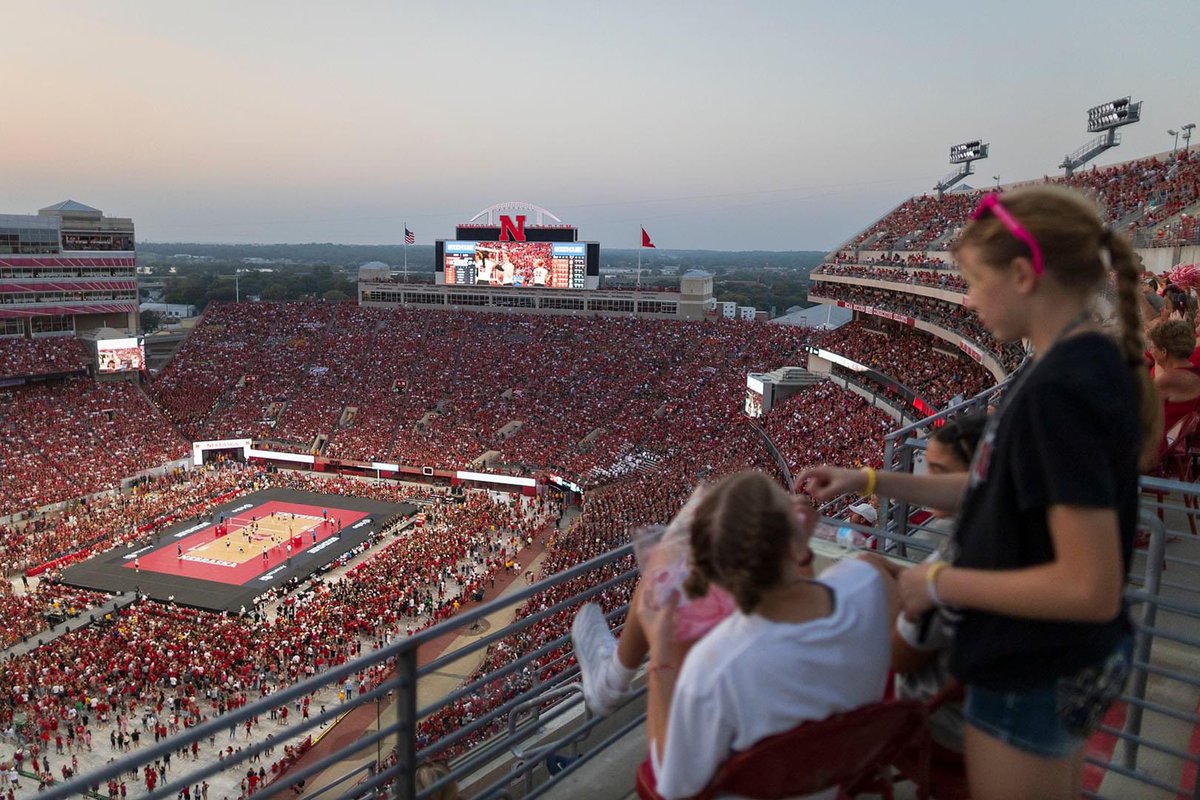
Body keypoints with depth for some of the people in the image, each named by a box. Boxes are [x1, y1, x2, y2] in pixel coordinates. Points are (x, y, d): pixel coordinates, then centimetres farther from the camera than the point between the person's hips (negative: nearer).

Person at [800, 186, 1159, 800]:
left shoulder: (1062, 390, -29)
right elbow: (993, 489, 11)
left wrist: (942, 582, -19)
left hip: (1033, 679, -9)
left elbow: (1090, 587, -29)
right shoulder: (1077, 366, 1)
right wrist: (870, 481, 6)